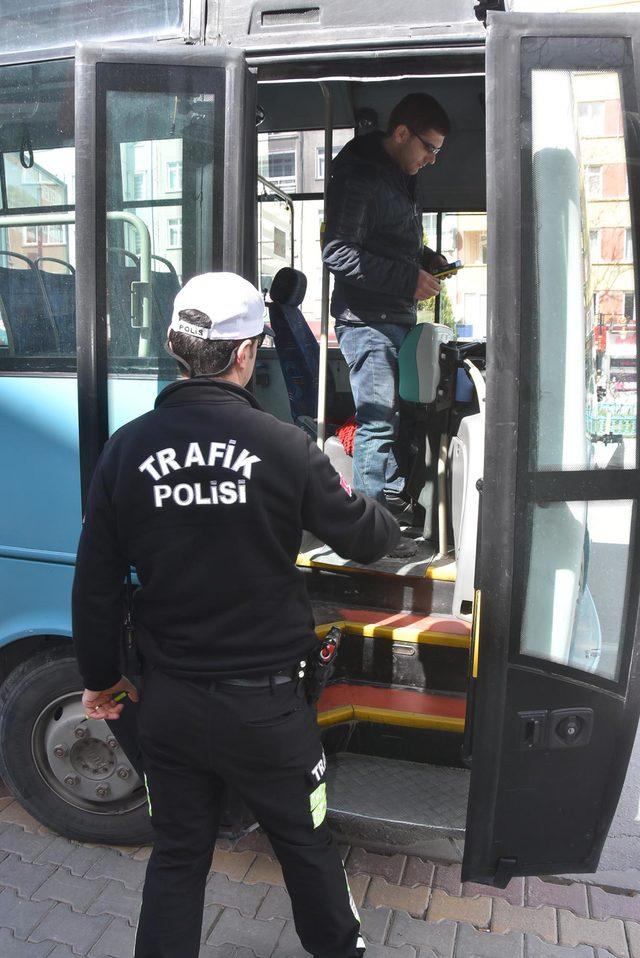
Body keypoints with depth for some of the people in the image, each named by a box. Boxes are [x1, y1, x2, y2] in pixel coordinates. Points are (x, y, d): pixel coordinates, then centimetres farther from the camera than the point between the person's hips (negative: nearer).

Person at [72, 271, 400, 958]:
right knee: (307, 847, 21)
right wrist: (383, 517, 20)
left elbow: (95, 583, -1)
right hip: (264, 702, -2)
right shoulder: (283, 445, -17)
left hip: (168, 702, 3)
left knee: (176, 855, 21)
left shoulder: (126, 448, -8)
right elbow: (365, 540, -5)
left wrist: (100, 677, 13)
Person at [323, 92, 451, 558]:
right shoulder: (359, 176, -11)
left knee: (400, 417, 12)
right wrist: (408, 279, -19)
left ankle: (395, 512, 22)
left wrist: (427, 258, 11)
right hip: (367, 320, -10)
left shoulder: (400, 176, 19)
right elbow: (338, 252, -19)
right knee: (378, 423, -10)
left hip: (398, 317, 10)